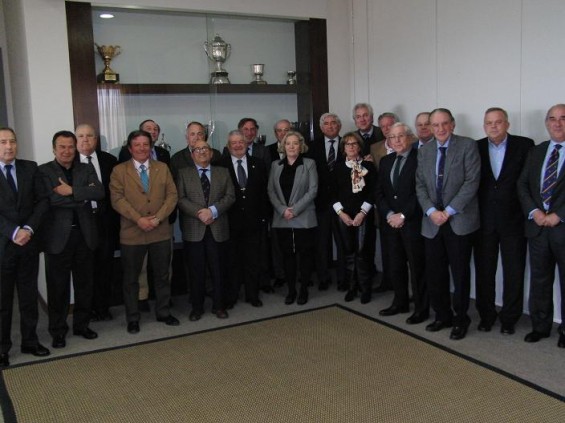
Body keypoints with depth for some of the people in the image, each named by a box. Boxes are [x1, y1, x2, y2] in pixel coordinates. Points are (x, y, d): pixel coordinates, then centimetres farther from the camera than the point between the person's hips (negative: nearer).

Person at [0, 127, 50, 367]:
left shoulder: (30, 168, 6)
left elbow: (42, 201, 1)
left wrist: (29, 229, -11)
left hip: (28, 242, 3)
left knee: (29, 295, 11)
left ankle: (30, 341, 24)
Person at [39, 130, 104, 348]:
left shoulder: (86, 169, 9)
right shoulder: (44, 171, -2)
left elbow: (99, 192, -8)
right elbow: (50, 199, -19)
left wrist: (72, 191, -17)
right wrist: (83, 194, -14)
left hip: (84, 234, 3)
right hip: (58, 236, -3)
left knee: (84, 283, 12)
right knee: (58, 286, 5)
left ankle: (82, 324, 27)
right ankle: (58, 330, 18)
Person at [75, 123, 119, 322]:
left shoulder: (109, 160, 6)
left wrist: (114, 217, -2)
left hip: (105, 220, 2)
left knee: (105, 265, 8)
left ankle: (103, 307, 22)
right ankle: (88, 309, 19)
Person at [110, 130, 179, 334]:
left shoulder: (163, 168, 8)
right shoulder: (119, 170, 1)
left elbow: (172, 195, 1)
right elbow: (117, 199, -8)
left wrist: (158, 218, -12)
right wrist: (138, 219, -18)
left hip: (161, 232, 2)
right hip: (132, 233, -2)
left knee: (162, 275, 12)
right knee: (131, 278, 8)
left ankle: (163, 312, 28)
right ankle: (132, 318, 21)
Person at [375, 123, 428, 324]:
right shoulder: (385, 161, 13)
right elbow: (379, 192, 11)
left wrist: (403, 215, -14)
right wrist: (389, 214, -4)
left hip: (413, 222, -6)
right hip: (391, 222, 6)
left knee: (417, 267, 2)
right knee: (395, 265, 11)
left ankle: (421, 309, 13)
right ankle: (400, 303, 26)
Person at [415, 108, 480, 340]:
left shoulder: (468, 146, -4)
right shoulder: (424, 151, 10)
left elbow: (472, 182, -10)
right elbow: (420, 185, 9)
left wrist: (448, 211, -14)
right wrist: (431, 211, -7)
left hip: (459, 220, -4)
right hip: (432, 222, 4)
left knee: (460, 273, 4)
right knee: (434, 274, 7)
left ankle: (461, 319, 19)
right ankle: (442, 315, 25)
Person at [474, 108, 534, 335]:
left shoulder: (524, 145, -2)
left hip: (513, 220, -2)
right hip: (484, 220, 2)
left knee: (514, 272, 6)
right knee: (483, 271, 10)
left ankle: (509, 318, 20)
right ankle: (486, 315, 24)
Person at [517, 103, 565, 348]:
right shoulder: (536, 152, 13)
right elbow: (522, 185, 8)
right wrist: (534, 212, -6)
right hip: (537, 226, 4)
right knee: (539, 280, 11)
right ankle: (540, 326, 23)